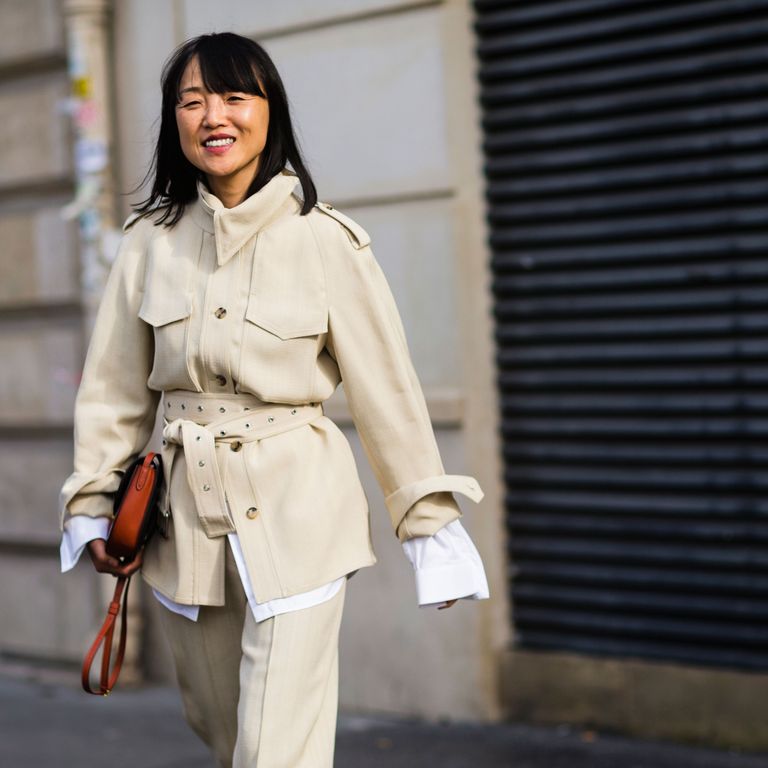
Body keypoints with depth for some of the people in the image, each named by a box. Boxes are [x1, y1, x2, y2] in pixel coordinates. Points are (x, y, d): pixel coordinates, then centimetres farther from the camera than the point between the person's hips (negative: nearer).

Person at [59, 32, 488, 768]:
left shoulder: (326, 241, -8)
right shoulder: (151, 242, 2)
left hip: (297, 510, -4)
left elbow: (387, 390, -4)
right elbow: (114, 389, 8)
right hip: (185, 512, 4)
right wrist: (93, 507, 3)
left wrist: (430, 523, -2)